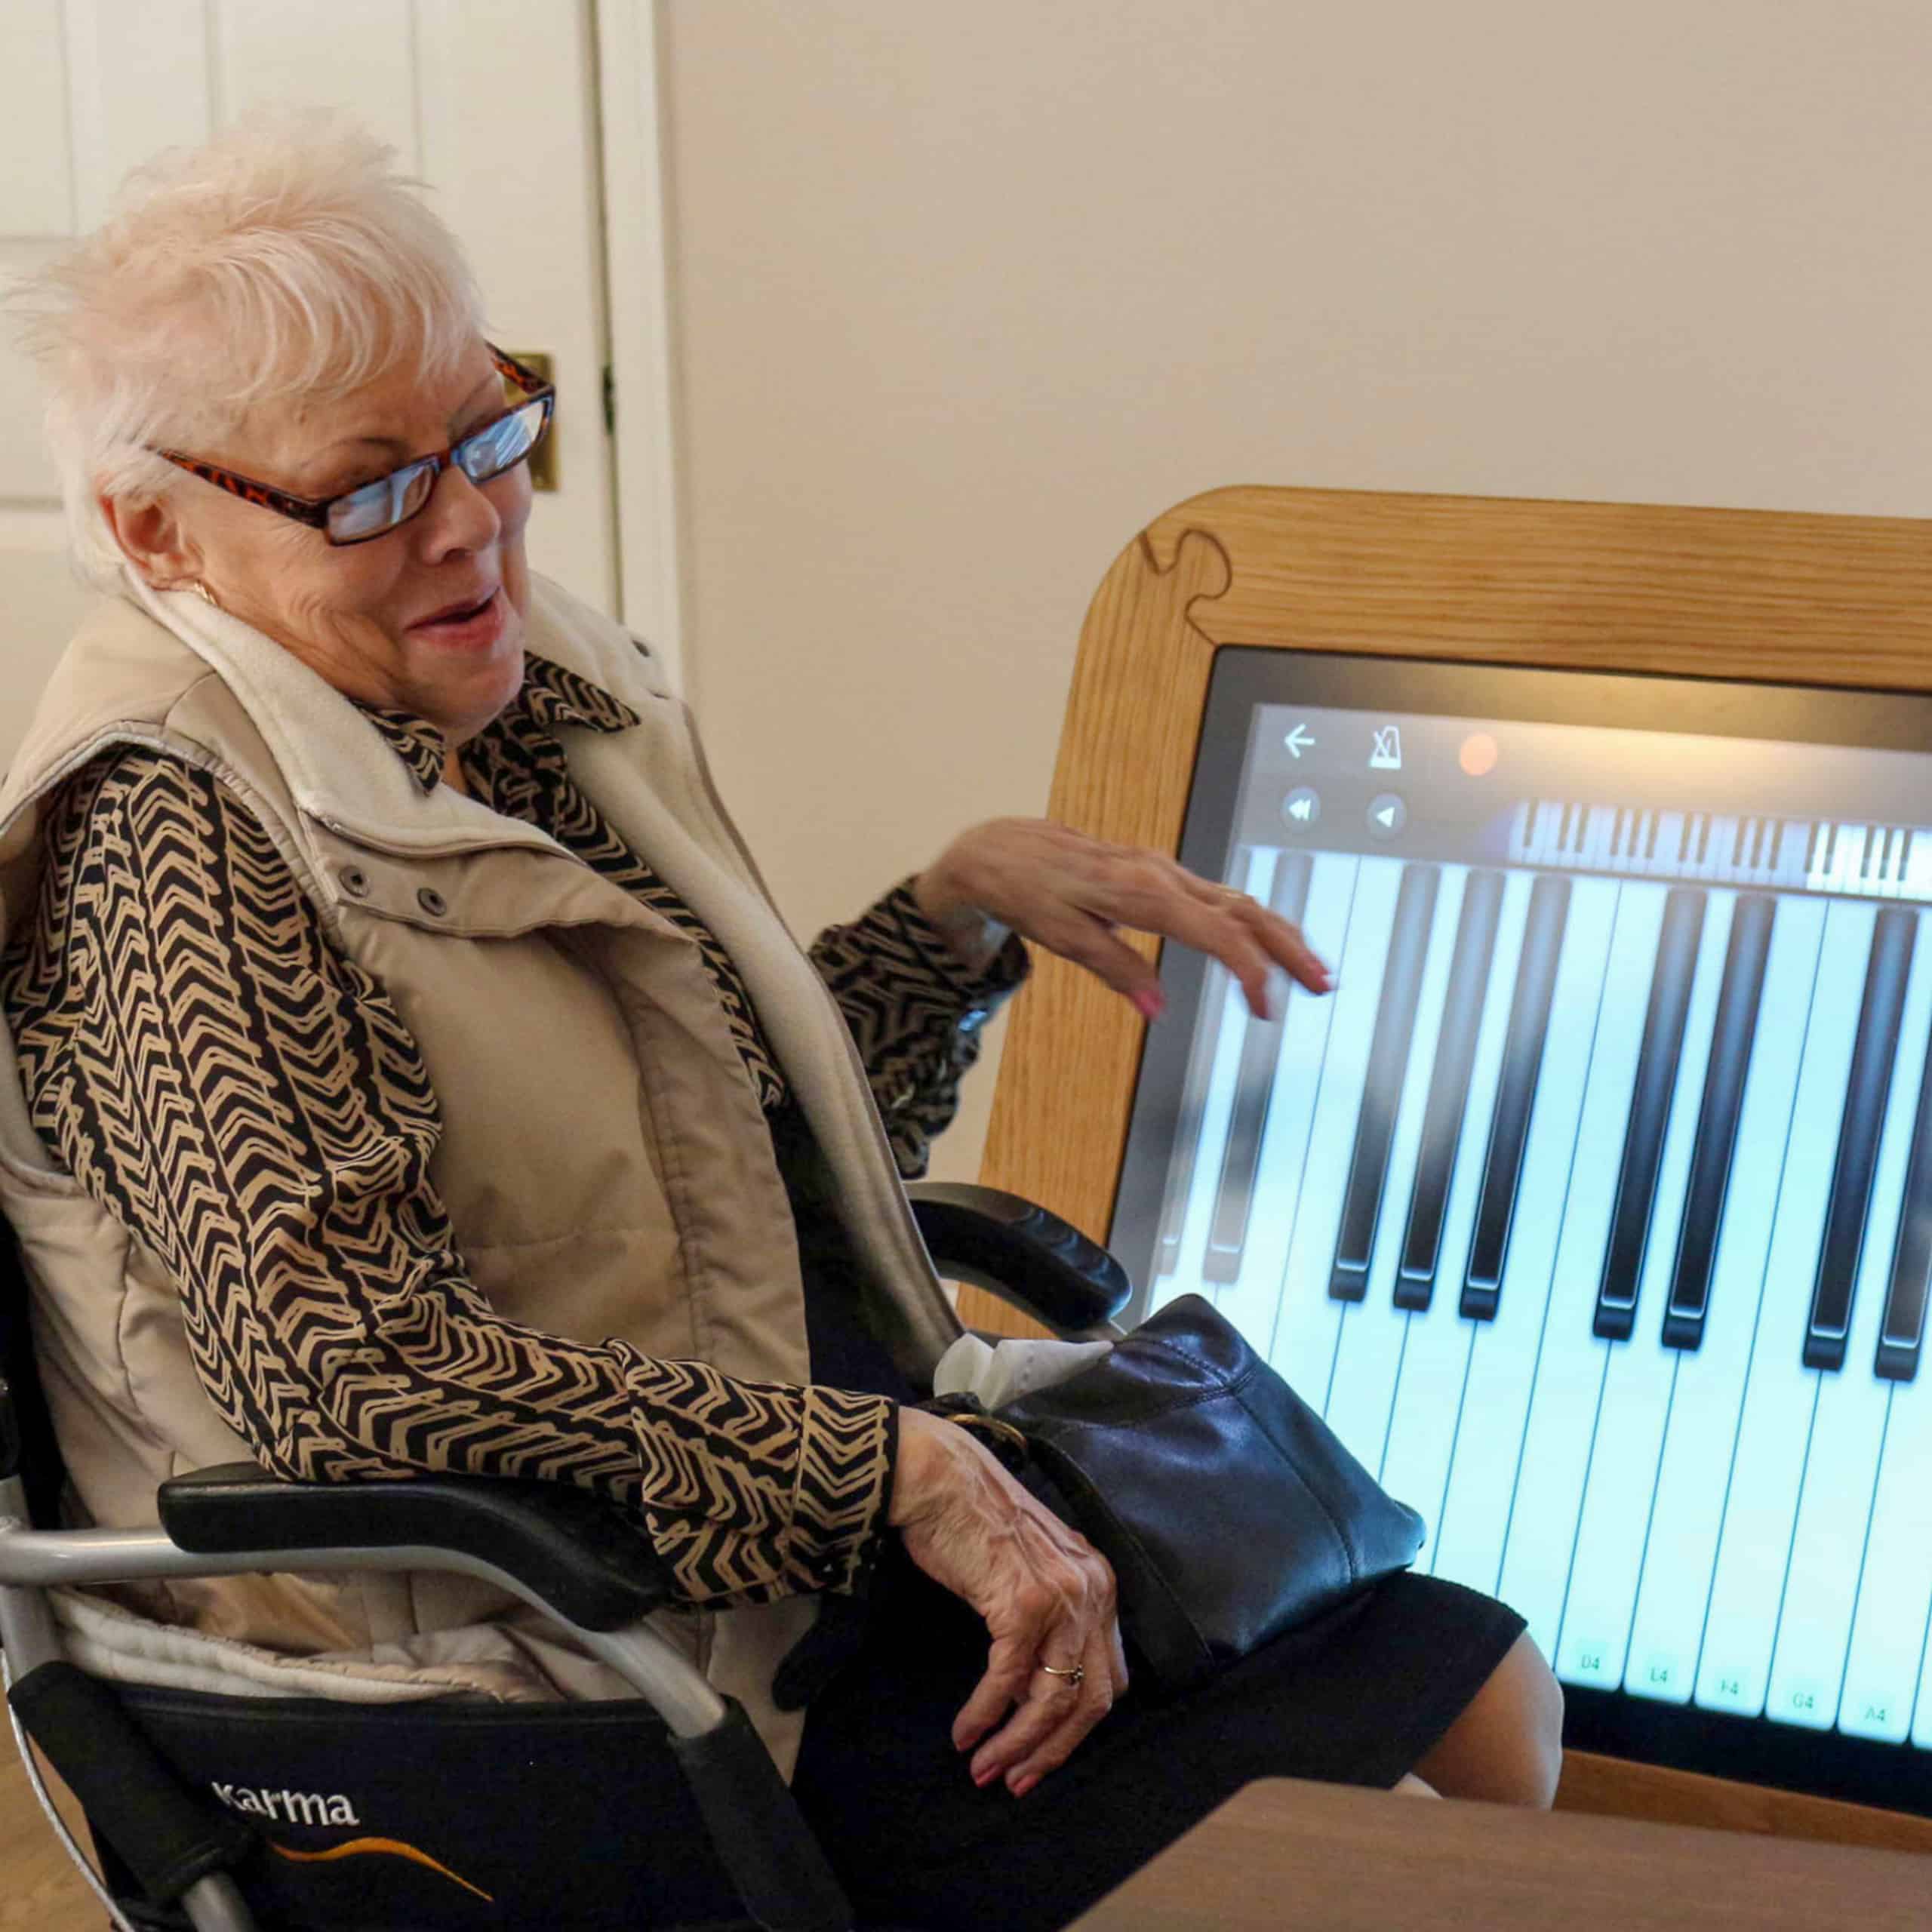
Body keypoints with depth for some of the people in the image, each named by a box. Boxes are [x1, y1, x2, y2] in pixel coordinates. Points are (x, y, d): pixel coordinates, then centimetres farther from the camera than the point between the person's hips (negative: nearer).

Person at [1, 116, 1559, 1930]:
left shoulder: (533, 707, 8)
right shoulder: (176, 844, -18)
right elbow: (353, 1371, -29)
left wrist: (968, 899, 4)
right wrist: (894, 1467, -28)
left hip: (815, 1556, 8)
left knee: (1484, 1680, 5)